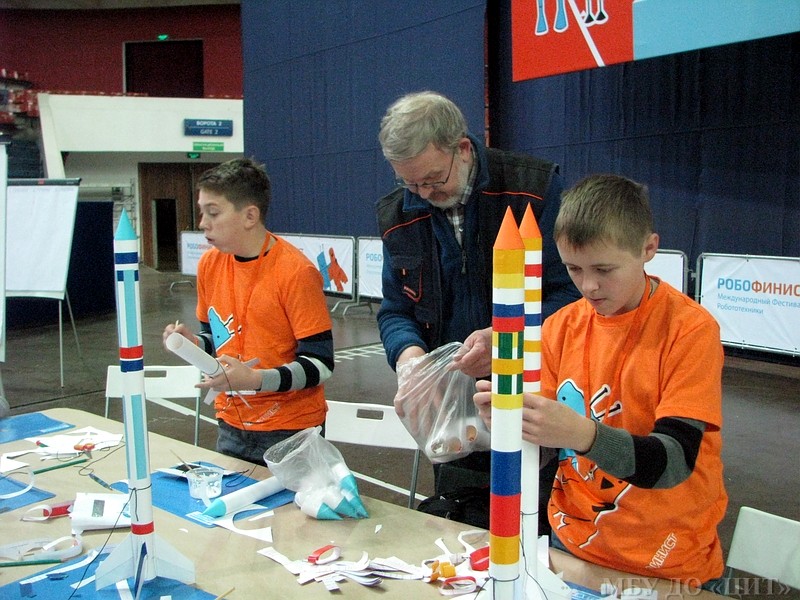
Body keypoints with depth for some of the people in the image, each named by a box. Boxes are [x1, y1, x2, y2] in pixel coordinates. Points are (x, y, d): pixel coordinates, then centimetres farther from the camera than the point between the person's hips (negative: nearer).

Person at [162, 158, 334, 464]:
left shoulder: (296, 272, -18)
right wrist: (192, 342, -6)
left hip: (289, 431, -5)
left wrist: (256, 379, -29)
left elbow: (320, 365, -18)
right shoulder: (210, 264, 1)